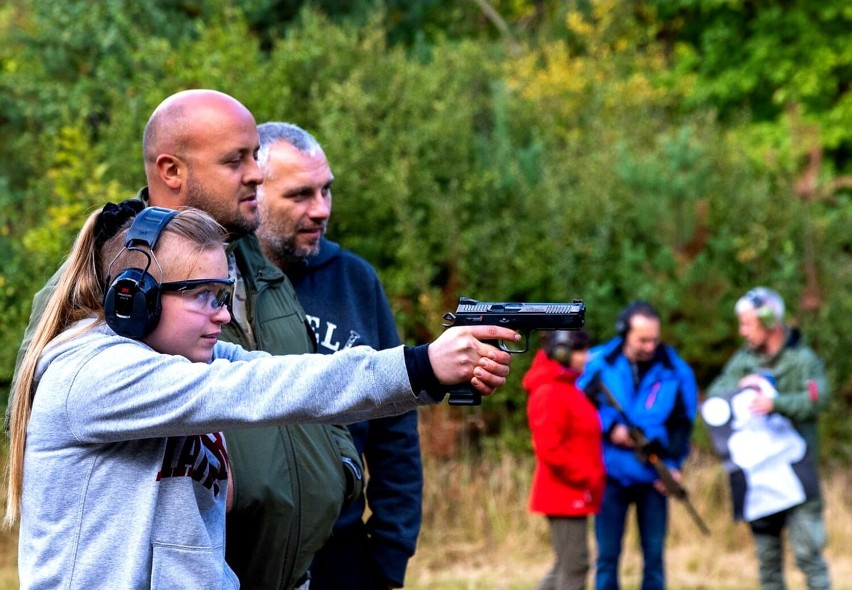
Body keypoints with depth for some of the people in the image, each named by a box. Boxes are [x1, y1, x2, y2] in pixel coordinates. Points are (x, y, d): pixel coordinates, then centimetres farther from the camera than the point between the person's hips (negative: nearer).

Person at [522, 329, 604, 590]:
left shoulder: (569, 390, 16)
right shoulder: (550, 393, -16)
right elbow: (549, 449, -23)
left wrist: (591, 476, 11)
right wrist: (586, 477, -18)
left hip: (574, 496, 10)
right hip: (565, 494, -10)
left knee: (567, 566, 14)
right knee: (574, 566, -7)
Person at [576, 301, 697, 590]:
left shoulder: (676, 371, -3)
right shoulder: (599, 363, -5)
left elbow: (683, 423, 0)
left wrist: (673, 464, -13)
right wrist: (609, 427, -12)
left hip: (654, 478, 0)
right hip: (611, 474, 0)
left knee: (654, 555, 5)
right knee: (607, 555, 5)